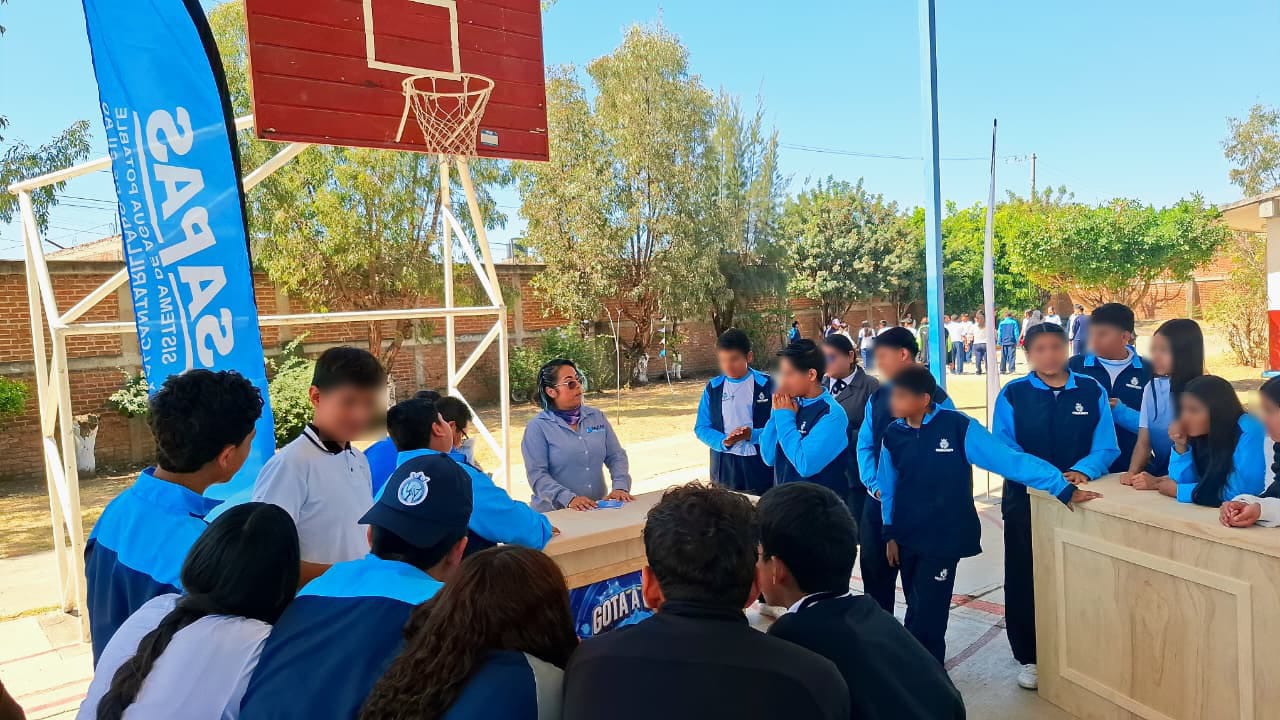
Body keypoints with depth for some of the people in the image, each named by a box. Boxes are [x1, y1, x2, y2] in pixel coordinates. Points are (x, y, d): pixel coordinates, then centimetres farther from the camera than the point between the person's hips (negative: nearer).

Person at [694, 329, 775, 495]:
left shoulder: (766, 384, -5)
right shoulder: (713, 387, 3)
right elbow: (701, 427, 3)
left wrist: (753, 435, -23)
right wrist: (723, 441, -16)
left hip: (759, 467, -2)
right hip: (724, 468, 2)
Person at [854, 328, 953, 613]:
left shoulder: (935, 397, -8)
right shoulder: (876, 398, 8)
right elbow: (865, 446, 8)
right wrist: (874, 485, -6)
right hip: (879, 499, 5)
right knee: (874, 570, 11)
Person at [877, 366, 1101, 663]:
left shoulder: (958, 427, -16)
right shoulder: (893, 435, -3)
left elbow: (1009, 459, -19)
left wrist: (1065, 488, -24)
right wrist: (890, 533, 7)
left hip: (944, 538, -4)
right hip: (906, 537, 4)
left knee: (928, 613, -2)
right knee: (918, 609, 16)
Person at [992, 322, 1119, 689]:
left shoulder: (1092, 392, 2)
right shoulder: (1012, 394, -3)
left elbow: (1106, 446, -4)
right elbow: (1002, 450, -10)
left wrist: (1082, 470, -24)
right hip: (1025, 498, -1)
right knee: (1025, 579, 7)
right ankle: (1030, 658, 21)